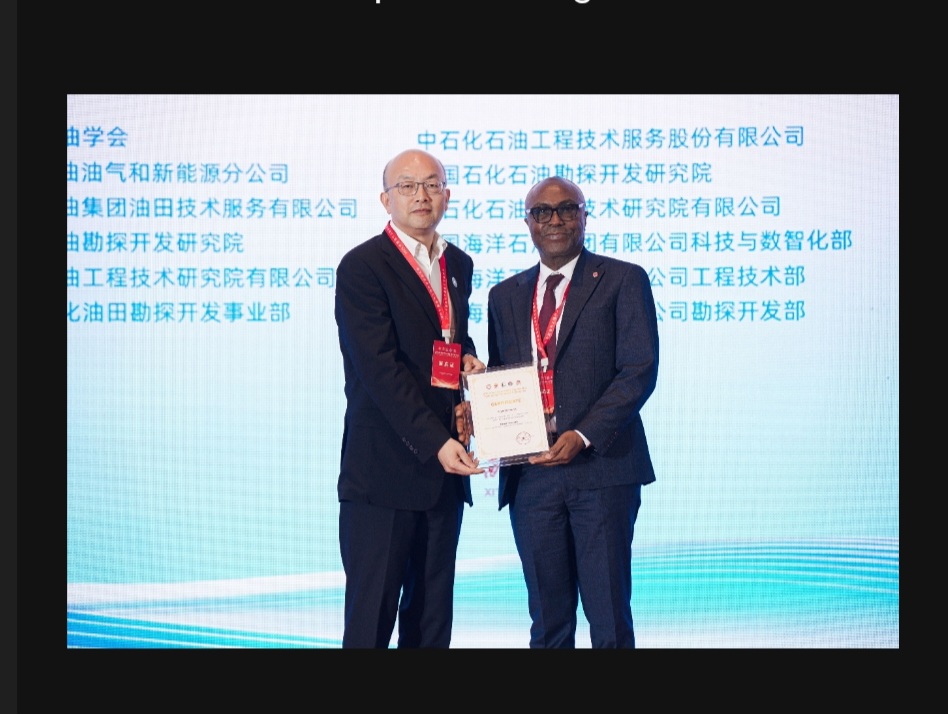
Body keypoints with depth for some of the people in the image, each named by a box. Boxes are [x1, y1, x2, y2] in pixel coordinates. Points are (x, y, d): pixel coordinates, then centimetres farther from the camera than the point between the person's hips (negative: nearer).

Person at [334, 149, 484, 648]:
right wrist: (435, 442, -22)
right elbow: (379, 368, -16)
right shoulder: (362, 266, -8)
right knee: (372, 613, -2)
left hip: (444, 466, 7)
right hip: (384, 470, -7)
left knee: (432, 614, 12)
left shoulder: (458, 264, 15)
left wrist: (467, 358, 5)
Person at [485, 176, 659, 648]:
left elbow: (639, 370, -7)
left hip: (601, 468, -4)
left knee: (609, 617, 1)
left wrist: (583, 436, -17)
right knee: (547, 621, 10)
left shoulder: (622, 281, 2)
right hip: (530, 473, 4)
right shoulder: (505, 295, 16)